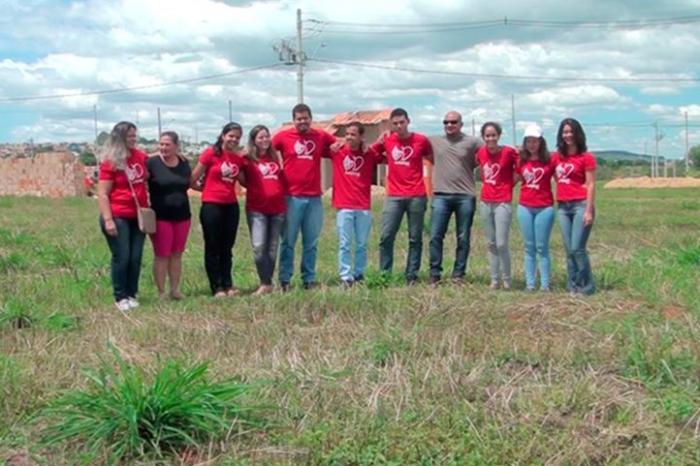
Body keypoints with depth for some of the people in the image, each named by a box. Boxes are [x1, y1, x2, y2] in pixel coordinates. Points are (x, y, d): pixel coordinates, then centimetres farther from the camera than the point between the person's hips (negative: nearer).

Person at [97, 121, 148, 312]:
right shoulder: (110, 162, -10)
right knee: (122, 258, -2)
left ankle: (131, 295, 20)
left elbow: (148, 178, 28)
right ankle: (120, 297, 10)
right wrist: (108, 219, -17)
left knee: (136, 258, 8)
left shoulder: (140, 157, 6)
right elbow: (102, 194, -11)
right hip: (118, 217, -5)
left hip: (138, 216, 5)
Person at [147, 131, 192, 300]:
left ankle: (175, 289, 20)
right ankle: (161, 292, 8)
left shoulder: (184, 163, 6)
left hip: (182, 216, 4)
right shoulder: (152, 163, -9)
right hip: (160, 217, -4)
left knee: (177, 254, 11)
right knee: (162, 255, 0)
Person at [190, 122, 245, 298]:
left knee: (227, 248, 11)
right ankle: (217, 288, 7)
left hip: (231, 206, 5)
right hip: (211, 206, -5)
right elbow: (193, 180, -4)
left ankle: (228, 285, 17)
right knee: (213, 248, 3)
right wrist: (209, 189, 6)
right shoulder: (210, 153, -8)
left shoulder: (239, 159, 7)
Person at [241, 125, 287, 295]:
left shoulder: (275, 156, 14)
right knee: (259, 246, -17)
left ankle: (267, 283, 15)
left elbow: (283, 179, 20)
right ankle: (266, 284, -10)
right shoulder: (248, 159, 3)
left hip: (277, 207, 4)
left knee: (272, 247, 7)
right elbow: (244, 180, -1)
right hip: (256, 209, -4)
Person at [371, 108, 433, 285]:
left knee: (415, 238, 5)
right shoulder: (386, 140, 4)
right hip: (393, 196, 1)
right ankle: (384, 274, 5)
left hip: (417, 196, -1)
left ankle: (412, 275, 12)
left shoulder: (421, 140, -1)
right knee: (386, 237, -3)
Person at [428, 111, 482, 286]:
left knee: (463, 239, 5)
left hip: (465, 196, -1)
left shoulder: (472, 142, 4)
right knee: (435, 236, -3)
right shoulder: (434, 141, 9)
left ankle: (458, 275, 14)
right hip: (441, 196, 1)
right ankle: (434, 275, 4)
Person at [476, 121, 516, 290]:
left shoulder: (509, 152, -11)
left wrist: (509, 184, -3)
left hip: (503, 203, -5)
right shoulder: (481, 152, 3)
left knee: (501, 244, -7)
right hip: (485, 203, 5)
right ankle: (494, 279, 17)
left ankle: (506, 279, 8)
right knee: (491, 244, 10)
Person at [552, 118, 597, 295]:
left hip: (581, 205, -5)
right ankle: (572, 286, 14)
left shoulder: (586, 157, -3)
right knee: (569, 249, 7)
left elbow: (590, 185, -6)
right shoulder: (556, 157, 11)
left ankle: (586, 286, 3)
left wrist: (589, 211, -12)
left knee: (577, 248, -9)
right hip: (563, 207, 5)